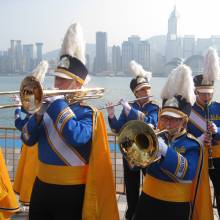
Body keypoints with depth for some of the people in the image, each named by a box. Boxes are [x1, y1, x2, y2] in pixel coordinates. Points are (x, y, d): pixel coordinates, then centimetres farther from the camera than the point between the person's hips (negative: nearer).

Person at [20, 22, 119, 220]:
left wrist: (59, 105, -21)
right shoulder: (50, 107, 6)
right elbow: (28, 139, 1)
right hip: (42, 185, 6)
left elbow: (77, 138, -30)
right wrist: (39, 114, -16)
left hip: (72, 191, -5)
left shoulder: (88, 113, -10)